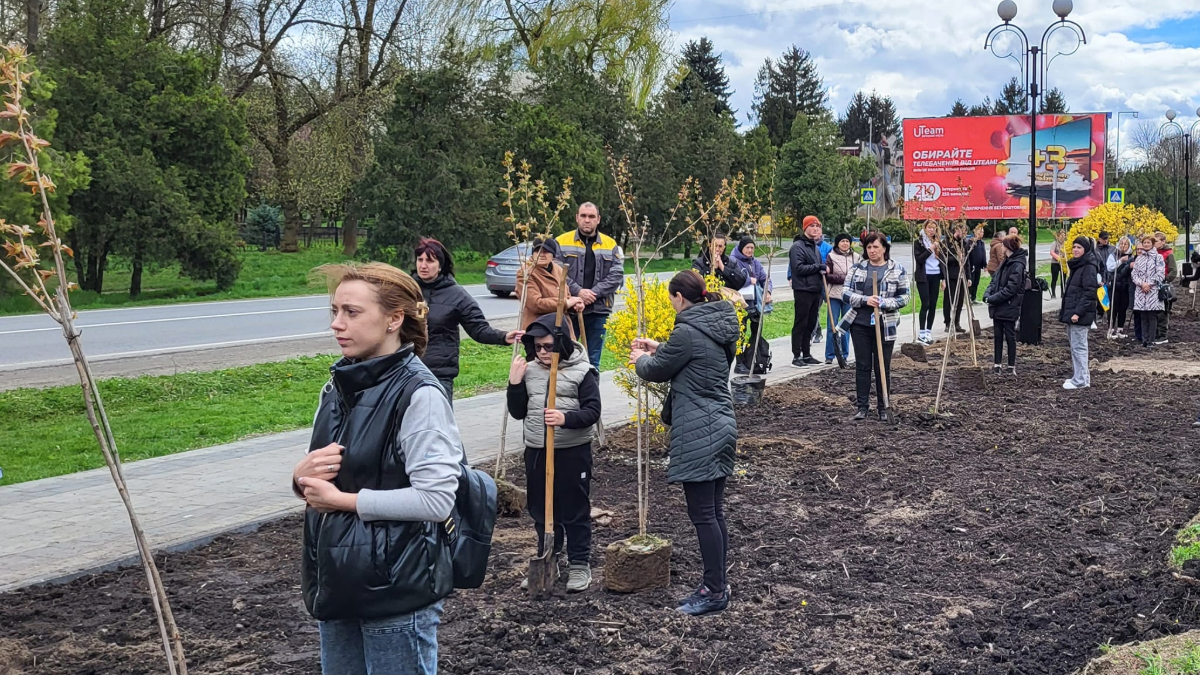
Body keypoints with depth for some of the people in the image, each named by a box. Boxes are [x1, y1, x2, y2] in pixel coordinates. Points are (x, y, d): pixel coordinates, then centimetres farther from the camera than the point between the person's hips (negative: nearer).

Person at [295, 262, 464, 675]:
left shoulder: (419, 395, -17)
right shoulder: (338, 388, 6)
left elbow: (436, 500, -22)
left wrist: (344, 500, -17)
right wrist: (302, 477, -6)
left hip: (397, 590, -7)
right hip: (337, 581, 7)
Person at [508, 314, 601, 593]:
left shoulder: (582, 371, -8)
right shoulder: (529, 370, 6)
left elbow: (592, 412, -12)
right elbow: (518, 412, 7)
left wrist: (566, 418, -28)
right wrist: (514, 383, -6)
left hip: (573, 451, -5)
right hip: (536, 451, 5)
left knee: (575, 510, 4)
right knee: (541, 510, 13)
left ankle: (579, 565, 16)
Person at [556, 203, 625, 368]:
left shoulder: (610, 244, 9)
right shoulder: (562, 242, 2)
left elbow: (617, 275, 0)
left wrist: (594, 293, -12)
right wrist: (577, 291, -18)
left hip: (598, 310, 2)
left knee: (593, 360, 9)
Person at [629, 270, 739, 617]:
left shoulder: (687, 332, -18)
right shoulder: (720, 328, 10)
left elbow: (657, 370, -6)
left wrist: (641, 360, 15)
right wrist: (659, 349, 28)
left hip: (698, 434, -9)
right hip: (722, 428, 10)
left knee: (703, 515, -2)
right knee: (714, 513, 14)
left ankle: (715, 591, 4)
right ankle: (717, 585, 21)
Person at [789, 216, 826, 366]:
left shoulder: (815, 246, 19)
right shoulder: (797, 246, -9)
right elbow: (799, 268, -19)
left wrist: (823, 270, 5)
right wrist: (819, 267, -15)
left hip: (815, 290, 8)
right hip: (802, 290, -8)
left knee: (811, 324, 12)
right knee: (800, 324, -5)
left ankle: (807, 355, 19)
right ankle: (797, 356, -1)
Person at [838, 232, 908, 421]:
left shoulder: (897, 270, 1)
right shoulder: (857, 268, 4)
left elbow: (904, 297, 1)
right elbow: (846, 294, 0)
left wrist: (886, 303, -17)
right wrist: (865, 300, -17)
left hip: (885, 325, -1)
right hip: (860, 324, 1)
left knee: (883, 367, 5)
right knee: (862, 366, 5)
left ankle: (883, 408, 14)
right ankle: (862, 407, 11)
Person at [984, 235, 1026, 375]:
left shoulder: (1017, 265, -17)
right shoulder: (1006, 261, 11)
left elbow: (1011, 288, -22)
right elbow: (995, 279, 14)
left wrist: (994, 298, -20)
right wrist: (988, 293, -2)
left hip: (1009, 307, -8)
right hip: (998, 306, 8)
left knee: (1010, 336, 2)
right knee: (997, 335, 12)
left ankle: (1012, 367, 12)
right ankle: (997, 364, 20)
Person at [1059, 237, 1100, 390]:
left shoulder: (1089, 267, -13)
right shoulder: (1075, 265, 16)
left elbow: (1089, 292, -19)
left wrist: (1078, 312, -23)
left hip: (1080, 315, -10)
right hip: (1071, 313, 10)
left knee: (1078, 346, -6)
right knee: (1075, 346, 14)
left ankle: (1080, 380, -1)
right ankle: (1083, 376, 23)